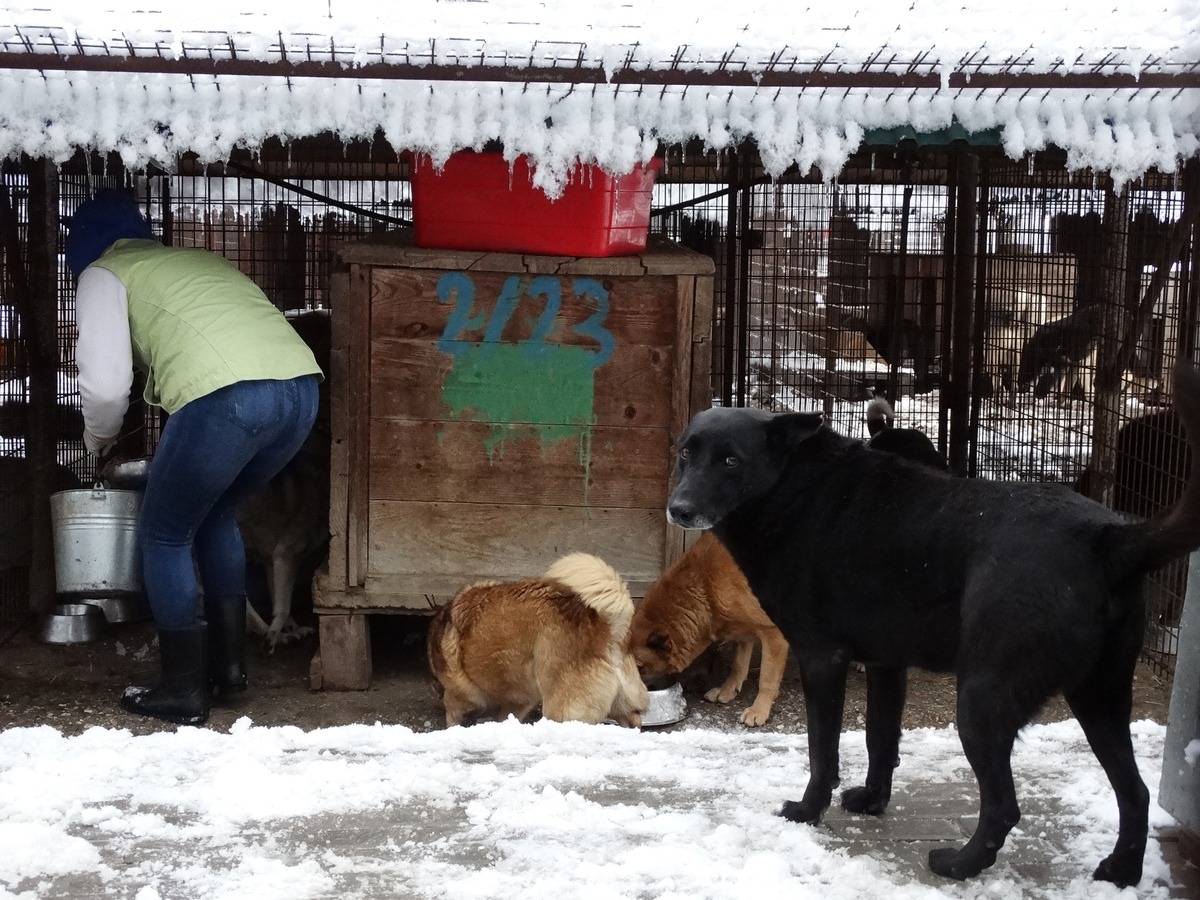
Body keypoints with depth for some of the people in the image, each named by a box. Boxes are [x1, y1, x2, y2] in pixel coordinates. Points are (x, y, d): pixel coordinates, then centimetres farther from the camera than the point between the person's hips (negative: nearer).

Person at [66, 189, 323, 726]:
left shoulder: (103, 275, 16)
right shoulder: (197, 258, 35)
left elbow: (105, 382, 6)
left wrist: (99, 436, 25)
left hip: (227, 397, -7)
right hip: (299, 386, 7)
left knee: (164, 536, 14)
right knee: (215, 514, 29)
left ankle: (184, 694, 16)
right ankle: (228, 665, 31)